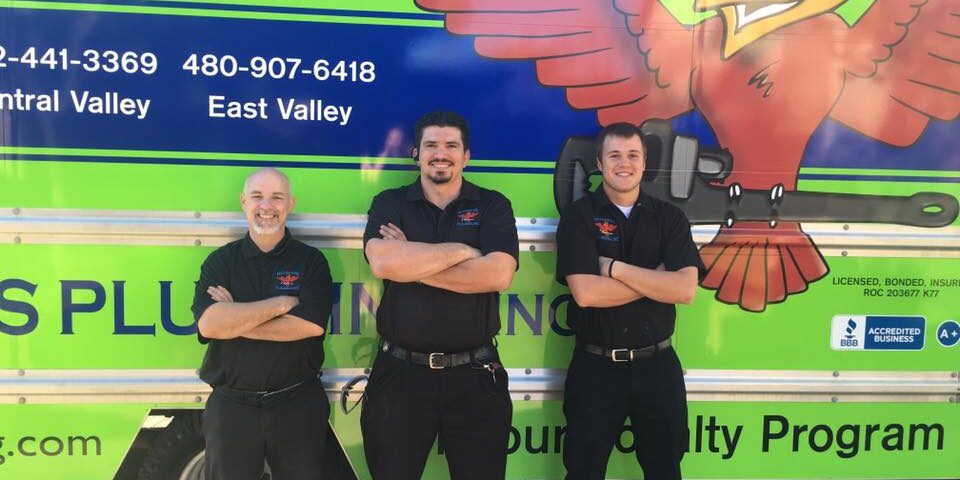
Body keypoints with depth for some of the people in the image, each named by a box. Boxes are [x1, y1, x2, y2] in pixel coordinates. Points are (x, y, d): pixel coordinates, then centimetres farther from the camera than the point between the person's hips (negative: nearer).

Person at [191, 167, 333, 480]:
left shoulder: (311, 260, -1)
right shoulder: (220, 261, 2)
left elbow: (311, 324, -16)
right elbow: (209, 324, -14)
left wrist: (235, 319, -14)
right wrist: (281, 303, -15)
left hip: (298, 404, -1)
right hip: (230, 405, 1)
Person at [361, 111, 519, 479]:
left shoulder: (492, 206, 2)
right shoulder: (389, 204, 3)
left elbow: (497, 275, -15)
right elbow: (382, 263, -18)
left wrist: (411, 262, -13)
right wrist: (462, 251, -13)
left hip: (474, 375, 0)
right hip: (400, 373, 1)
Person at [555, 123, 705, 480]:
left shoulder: (670, 218, 2)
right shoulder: (578, 216, -6)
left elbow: (685, 289, -12)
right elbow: (585, 292, -18)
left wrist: (616, 268, -16)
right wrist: (656, 278, -12)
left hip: (657, 365, 3)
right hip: (595, 367, -2)